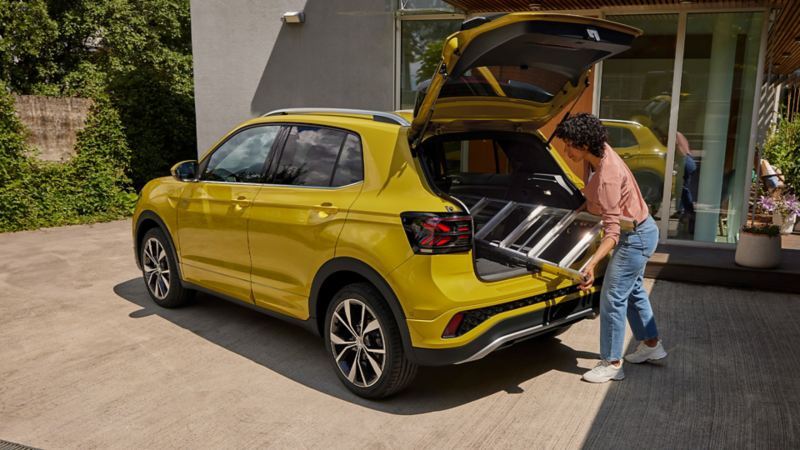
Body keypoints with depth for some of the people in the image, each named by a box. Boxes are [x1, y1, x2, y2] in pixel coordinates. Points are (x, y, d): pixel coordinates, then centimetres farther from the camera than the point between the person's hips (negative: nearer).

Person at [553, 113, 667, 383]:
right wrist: (587, 206, 8)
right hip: (638, 232, 10)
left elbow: (612, 231, -36)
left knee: (612, 299, -5)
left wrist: (591, 264, -47)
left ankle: (612, 364, 6)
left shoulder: (607, 178, -33)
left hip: (636, 237, -10)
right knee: (633, 291, 23)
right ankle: (651, 345, 39)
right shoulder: (600, 152, -7)